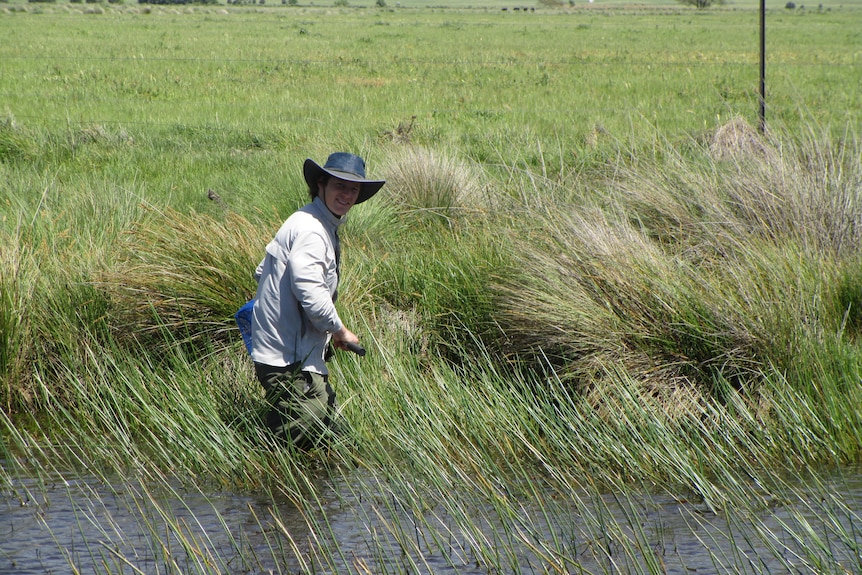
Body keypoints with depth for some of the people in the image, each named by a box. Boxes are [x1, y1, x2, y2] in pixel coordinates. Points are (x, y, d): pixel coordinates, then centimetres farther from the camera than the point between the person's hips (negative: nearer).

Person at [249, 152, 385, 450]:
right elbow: (311, 294, -26)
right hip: (289, 361, -11)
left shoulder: (324, 227, 17)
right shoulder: (310, 229, -16)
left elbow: (262, 272, 25)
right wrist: (341, 332, -11)